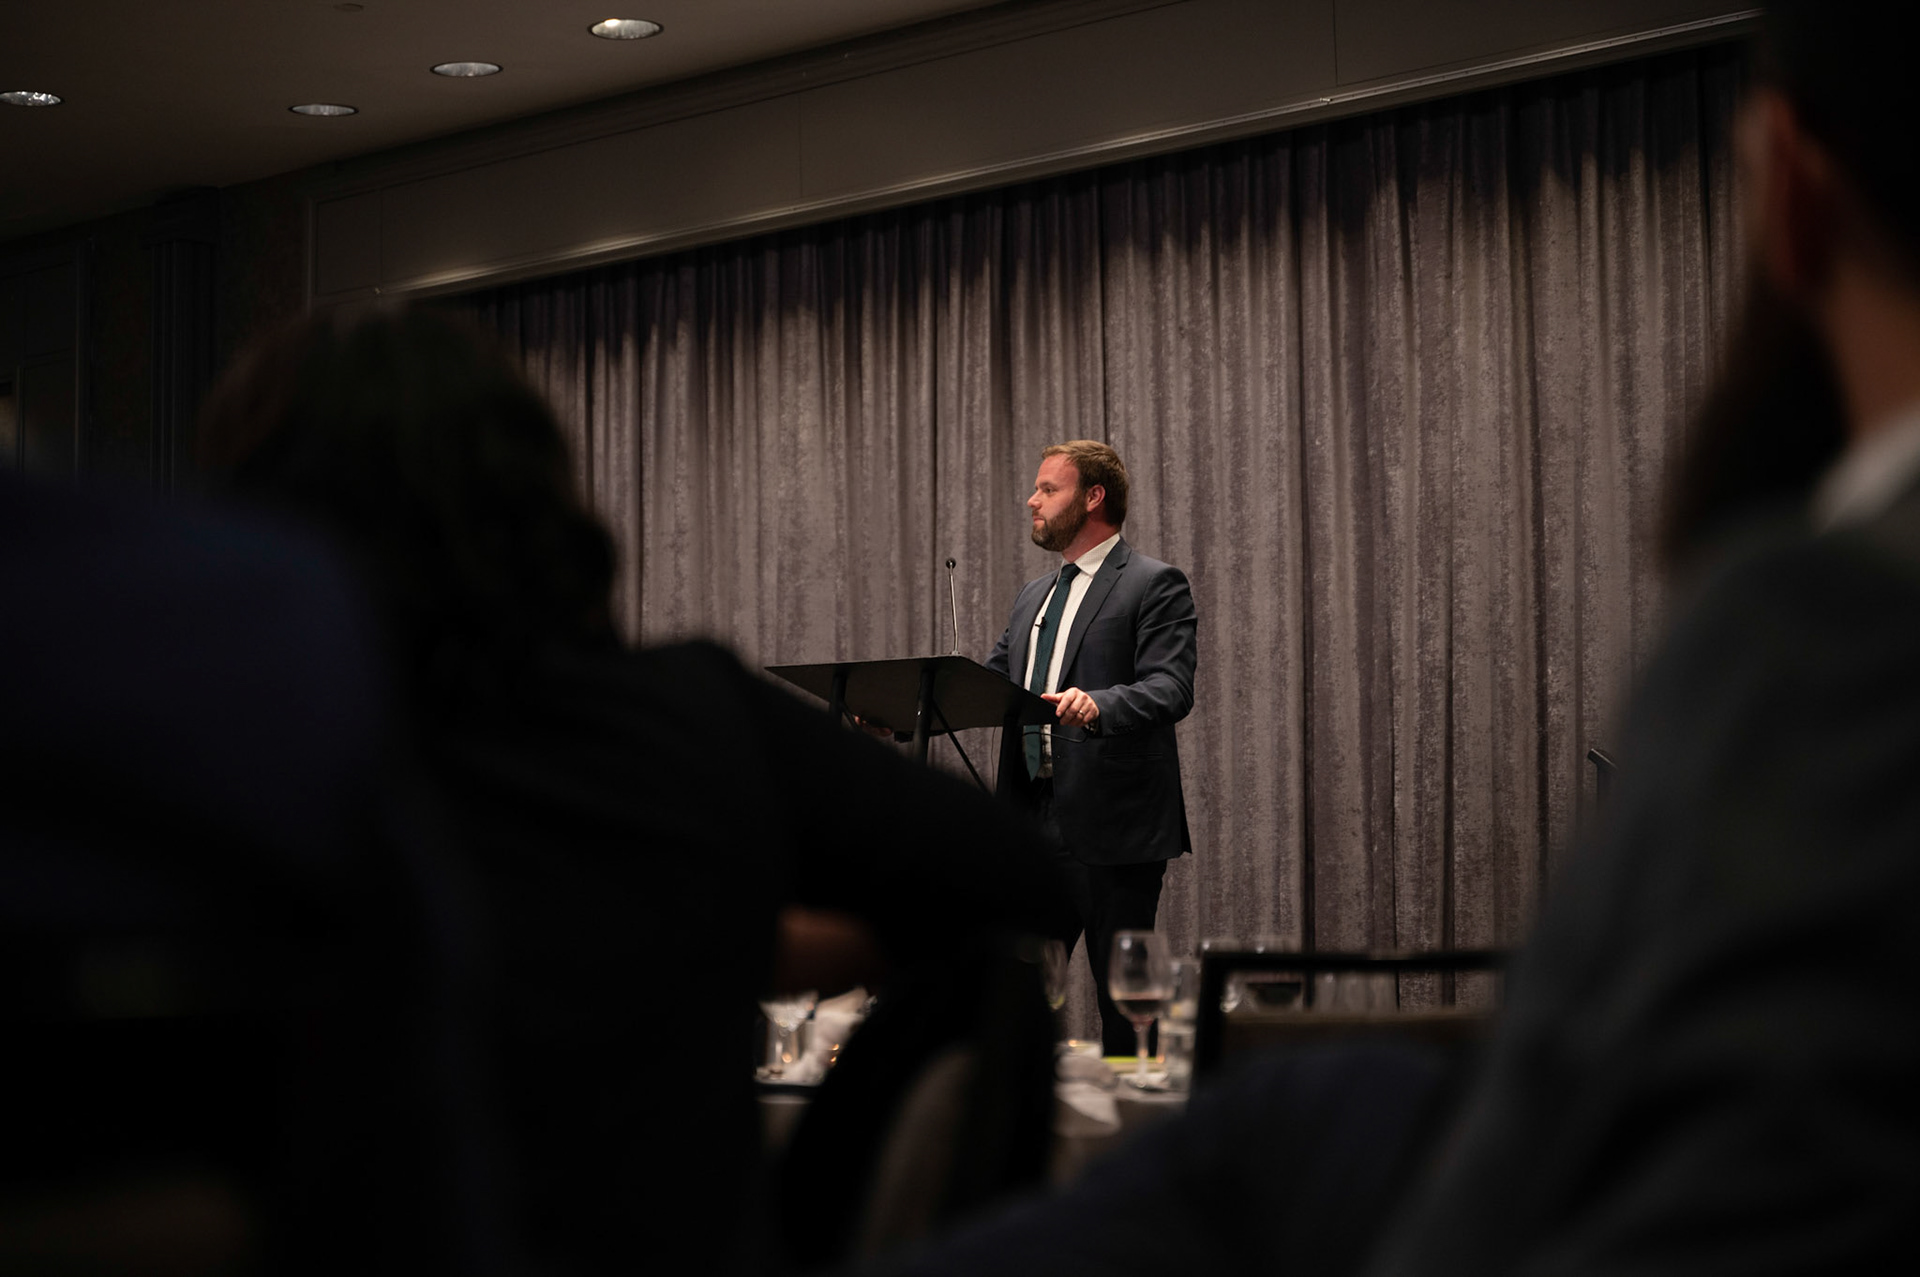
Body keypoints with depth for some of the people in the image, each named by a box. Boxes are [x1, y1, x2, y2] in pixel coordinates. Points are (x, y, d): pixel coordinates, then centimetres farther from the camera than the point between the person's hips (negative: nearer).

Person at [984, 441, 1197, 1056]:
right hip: (1035, 821, 8)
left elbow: (1171, 690, -17)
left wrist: (1097, 704, -36)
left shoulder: (1154, 585, -4)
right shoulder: (1035, 595, 21)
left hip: (1112, 823, -7)